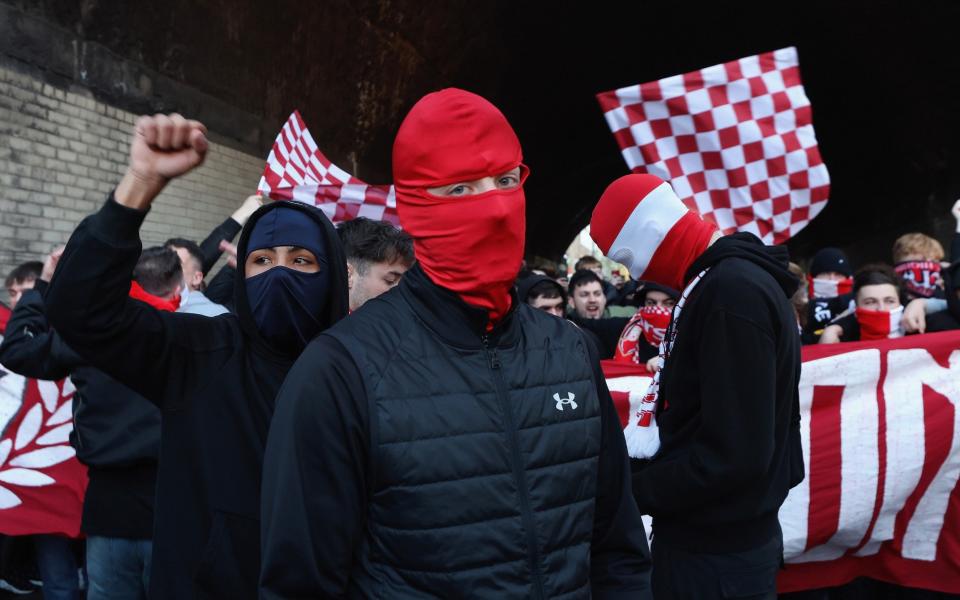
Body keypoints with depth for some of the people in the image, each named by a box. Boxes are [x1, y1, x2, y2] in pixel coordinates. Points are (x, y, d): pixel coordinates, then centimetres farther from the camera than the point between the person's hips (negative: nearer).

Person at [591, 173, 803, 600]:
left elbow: (732, 455, -25)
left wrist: (634, 492, -14)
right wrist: (652, 475, 6)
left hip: (716, 551, -9)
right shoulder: (730, 280, 9)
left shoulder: (731, 293, -22)